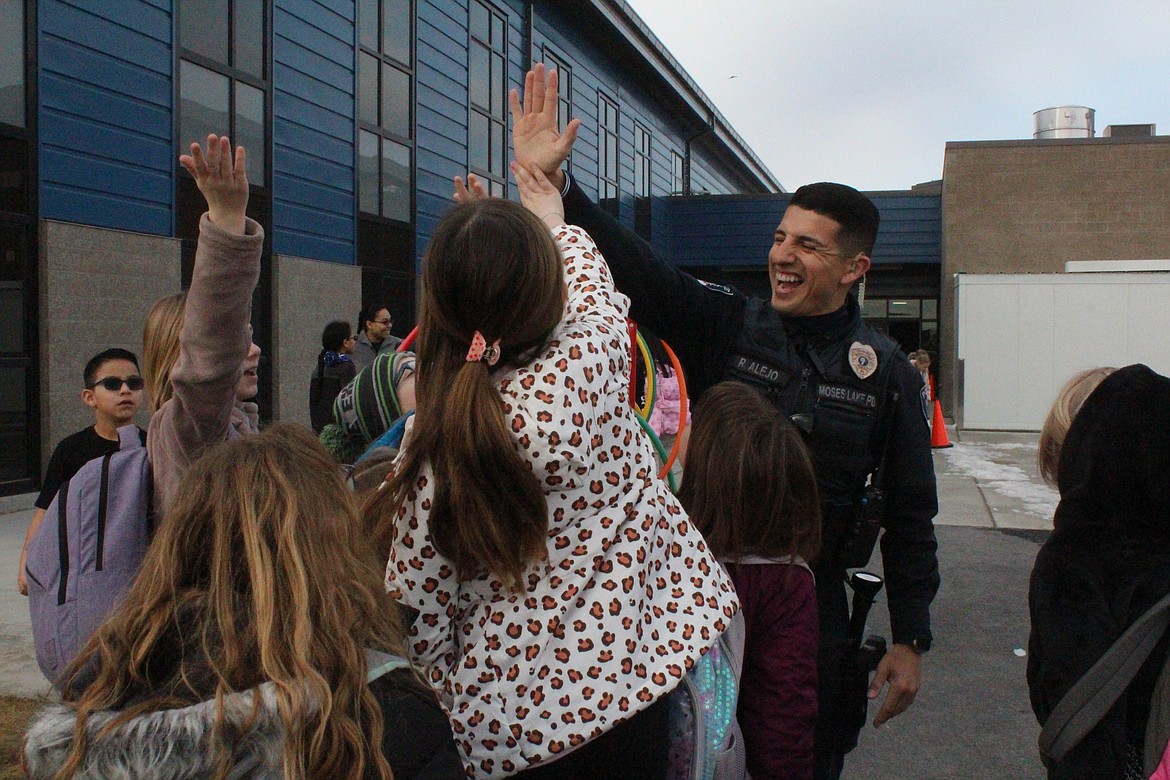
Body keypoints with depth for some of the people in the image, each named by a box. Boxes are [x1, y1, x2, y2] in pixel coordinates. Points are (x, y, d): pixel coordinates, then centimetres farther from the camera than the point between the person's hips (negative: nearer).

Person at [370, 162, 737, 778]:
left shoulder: (428, 449, -13)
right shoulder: (589, 362, -16)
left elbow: (420, 620, -6)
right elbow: (592, 283, 9)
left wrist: (466, 698, 12)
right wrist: (554, 218, 27)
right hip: (615, 702, 0)